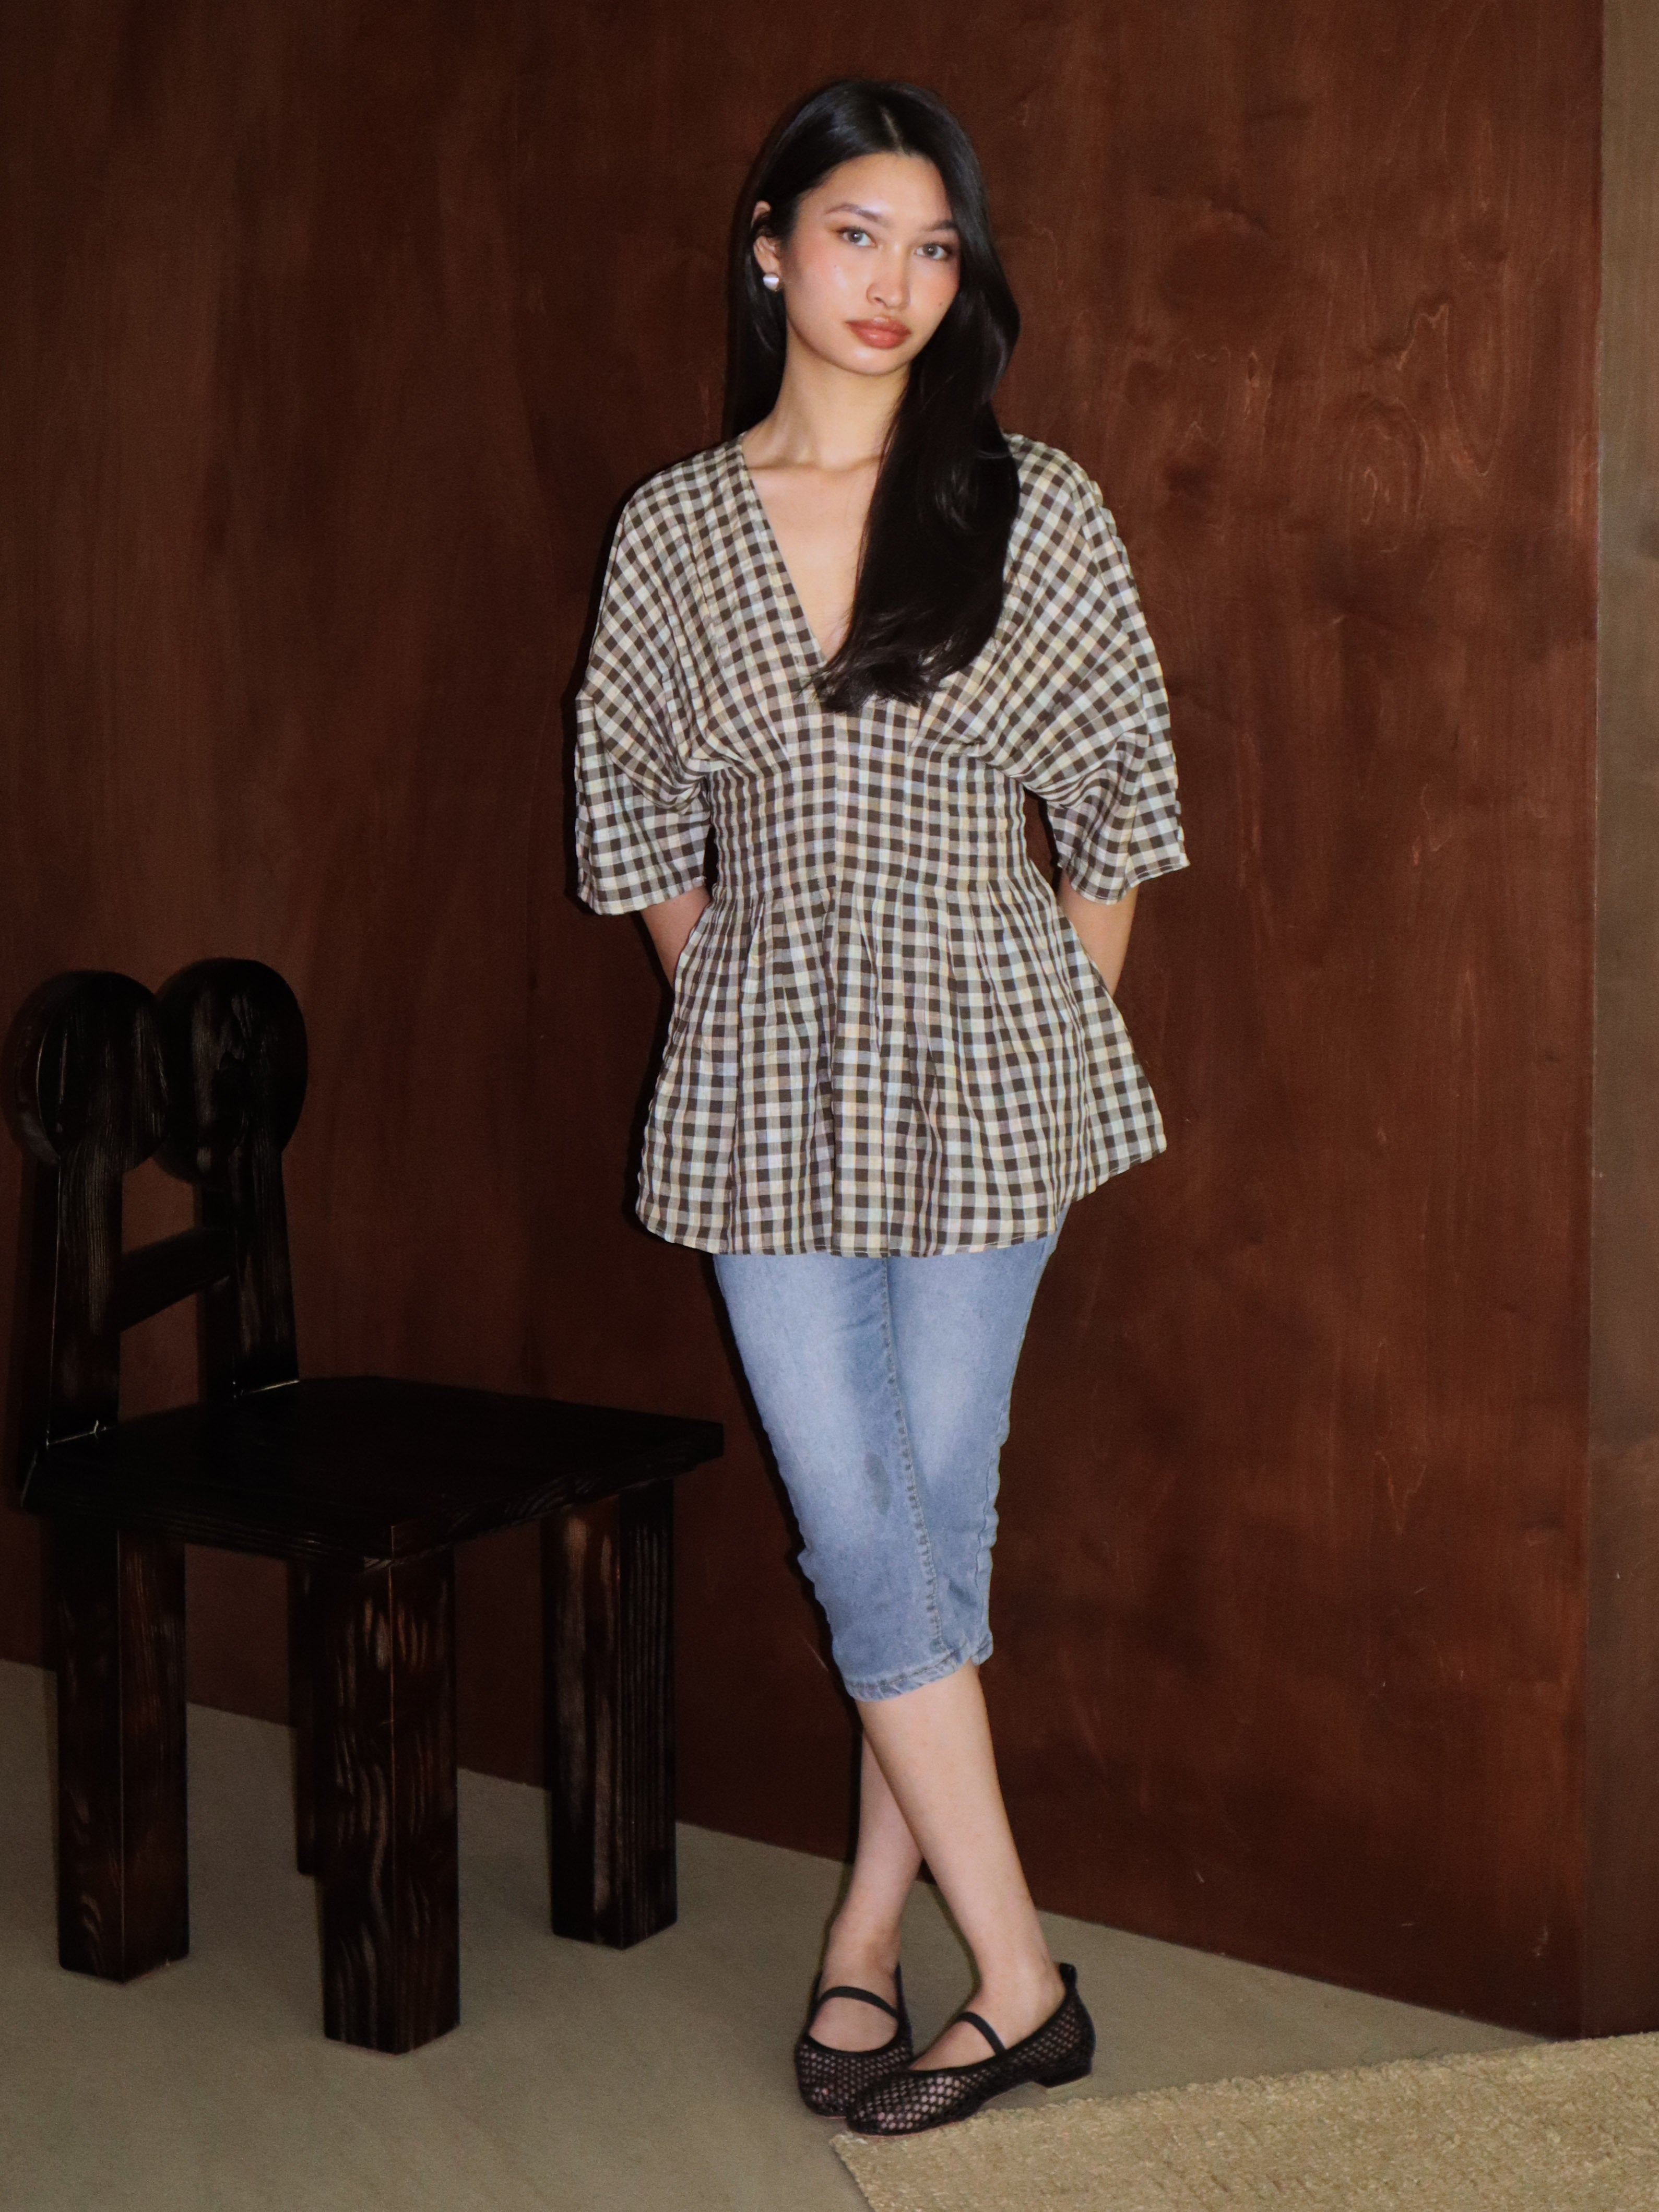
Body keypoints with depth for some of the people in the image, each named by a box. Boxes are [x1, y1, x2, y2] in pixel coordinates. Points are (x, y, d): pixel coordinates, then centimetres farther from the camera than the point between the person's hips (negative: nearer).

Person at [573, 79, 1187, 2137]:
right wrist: (722, 995, 10)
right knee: (855, 1520, 0)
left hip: (980, 1063, -1)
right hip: (763, 1079, 2)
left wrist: (1068, 1037, 5)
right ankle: (1021, 1979, 10)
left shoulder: (1032, 506, -1)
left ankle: (872, 1931, 18)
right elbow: (633, 805, 14)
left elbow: (1120, 795, 4)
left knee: (935, 1509, 3)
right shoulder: (673, 526, 5)